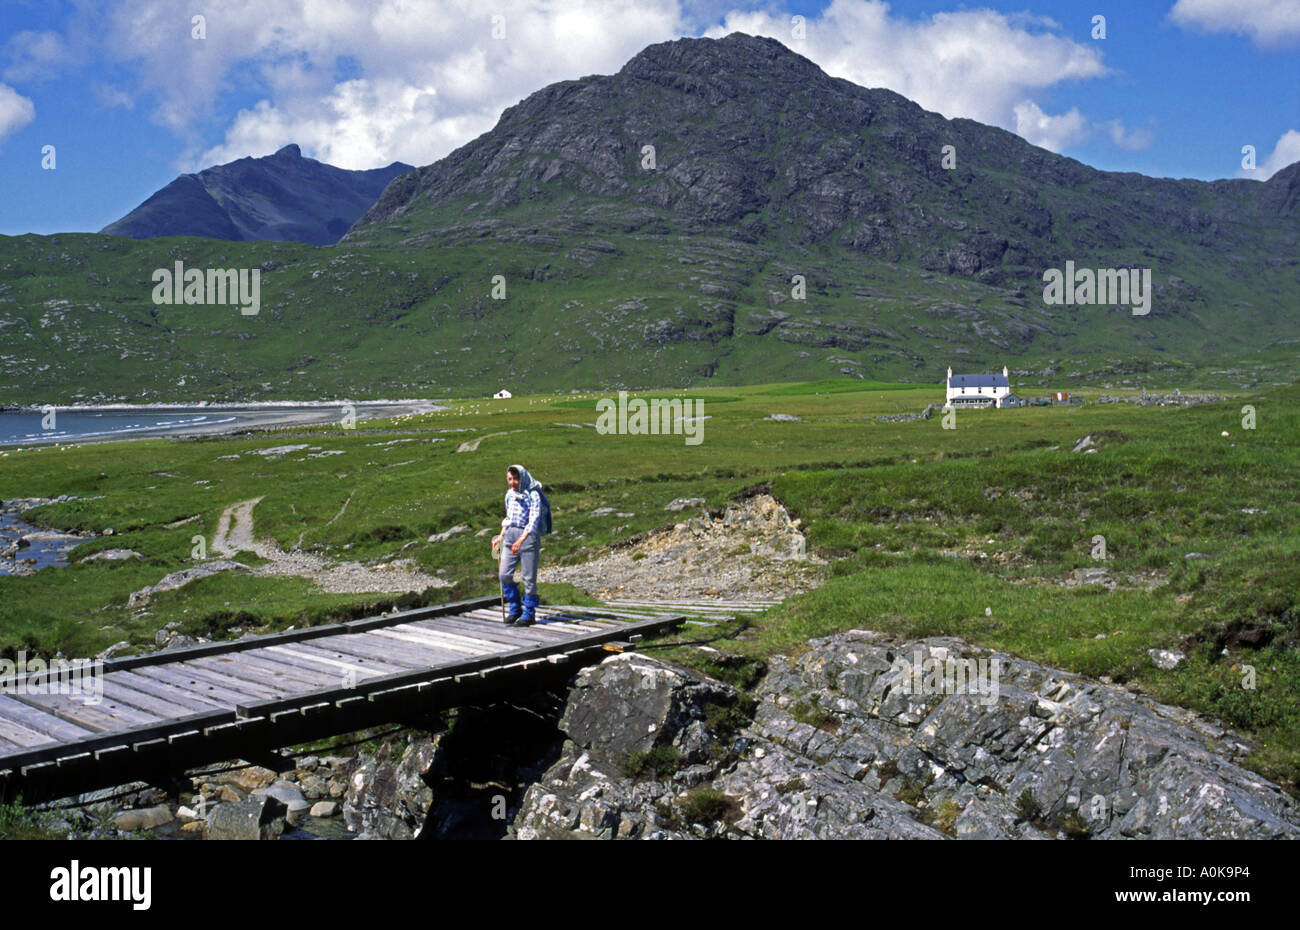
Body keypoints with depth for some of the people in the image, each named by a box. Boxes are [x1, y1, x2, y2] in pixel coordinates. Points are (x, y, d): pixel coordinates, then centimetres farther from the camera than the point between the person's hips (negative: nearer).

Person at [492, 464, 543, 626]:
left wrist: (521, 540, -29)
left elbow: (533, 521, -19)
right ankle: (515, 608, 18)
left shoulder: (533, 495, -10)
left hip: (528, 536, -7)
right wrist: (501, 537, 16)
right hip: (511, 535, 7)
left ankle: (529, 614, 8)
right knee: (504, 574, 2)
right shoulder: (510, 494, 11)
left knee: (528, 577, -2)